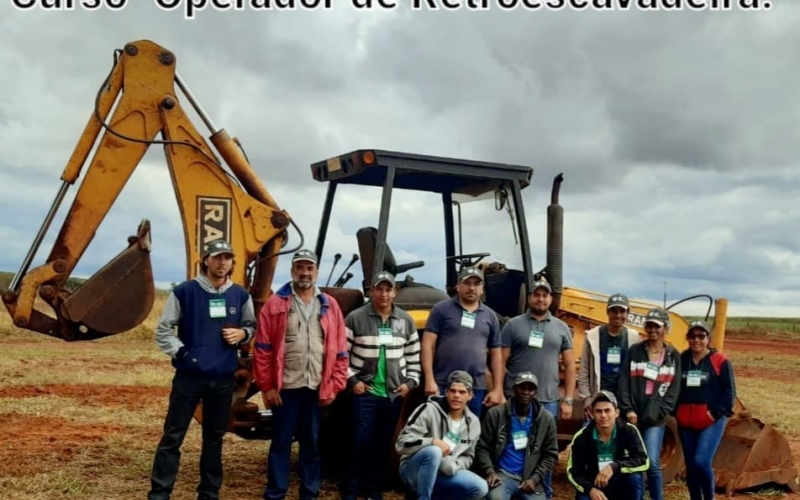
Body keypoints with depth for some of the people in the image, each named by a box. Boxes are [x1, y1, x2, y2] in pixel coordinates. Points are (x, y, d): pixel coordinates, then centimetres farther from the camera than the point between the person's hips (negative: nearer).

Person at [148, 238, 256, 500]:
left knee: (214, 437, 14)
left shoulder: (240, 295, 3)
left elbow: (251, 326, 16)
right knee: (173, 436, 0)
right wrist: (182, 352, -11)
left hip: (223, 378, 3)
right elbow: (163, 330, -1)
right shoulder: (185, 291, -6)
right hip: (189, 376, -3)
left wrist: (242, 334, -5)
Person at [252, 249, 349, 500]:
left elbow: (340, 350, 6)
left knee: (312, 443, 11)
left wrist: (335, 386, 1)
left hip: (317, 388, 2)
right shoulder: (275, 303, -1)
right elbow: (262, 349, -4)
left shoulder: (329, 305, 7)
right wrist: (267, 386, -7)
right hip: (286, 387, -2)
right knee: (281, 442, 6)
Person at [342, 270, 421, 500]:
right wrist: (352, 380, -8)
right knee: (361, 442, -3)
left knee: (384, 444, 9)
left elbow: (414, 356, 13)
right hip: (364, 392, -3)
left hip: (394, 394, 3)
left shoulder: (406, 321, 7)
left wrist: (411, 382, 3)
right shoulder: (356, 318, -4)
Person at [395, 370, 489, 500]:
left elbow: (467, 457, 11)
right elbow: (402, 443, -16)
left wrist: (453, 465, -12)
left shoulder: (473, 422, 5)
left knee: (480, 488, -19)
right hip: (413, 472, -5)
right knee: (433, 452, -37)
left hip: (446, 473, 5)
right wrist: (433, 442, -29)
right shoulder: (429, 410, -13)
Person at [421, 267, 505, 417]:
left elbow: (496, 354, 14)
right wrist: (429, 379, -12)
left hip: (476, 388, 3)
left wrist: (497, 389, 7)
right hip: (443, 386, -3)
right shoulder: (442, 309, 2)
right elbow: (428, 344, -3)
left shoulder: (490, 316, 12)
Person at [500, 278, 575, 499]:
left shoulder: (561, 328, 8)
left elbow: (569, 366, 9)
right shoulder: (514, 325, 2)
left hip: (548, 401, 2)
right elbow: (501, 362, 1)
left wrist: (567, 400, 3)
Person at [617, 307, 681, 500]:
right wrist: (628, 409, -10)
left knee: (652, 462, -9)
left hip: (655, 419, -1)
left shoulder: (673, 356, 7)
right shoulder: (635, 351, 6)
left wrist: (660, 412, -7)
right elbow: (624, 382, 0)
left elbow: (674, 389, 4)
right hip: (633, 416, 1)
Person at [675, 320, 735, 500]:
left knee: (701, 462, -15)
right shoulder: (681, 360, 6)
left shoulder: (720, 361, -3)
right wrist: (675, 411, -1)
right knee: (690, 466, 8)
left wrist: (716, 412, -12)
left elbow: (729, 391, -4)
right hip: (685, 423, 4)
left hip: (711, 422, -4)